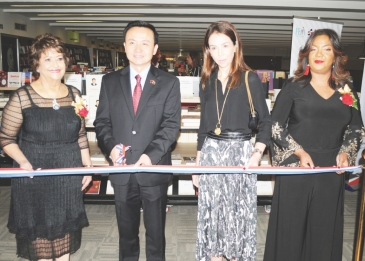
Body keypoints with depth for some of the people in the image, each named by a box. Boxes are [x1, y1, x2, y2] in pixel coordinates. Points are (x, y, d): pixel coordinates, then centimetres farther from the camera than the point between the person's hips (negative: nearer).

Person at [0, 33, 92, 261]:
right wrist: (24, 162, -21)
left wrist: (87, 165, 7)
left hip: (69, 176, 4)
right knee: (39, 231, 10)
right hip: (35, 177, -3)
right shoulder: (22, 97, -11)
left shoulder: (74, 94, 2)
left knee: (66, 228, 17)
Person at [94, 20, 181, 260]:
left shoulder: (169, 83, -1)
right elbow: (102, 121, 5)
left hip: (154, 169, -2)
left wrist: (152, 154, -21)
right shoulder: (110, 81, 6)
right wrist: (111, 146, -15)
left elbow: (171, 124, -8)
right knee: (126, 230, 18)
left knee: (156, 231, 15)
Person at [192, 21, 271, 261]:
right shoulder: (207, 81, 8)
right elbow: (204, 124, 12)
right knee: (211, 213, 9)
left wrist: (258, 152, -15)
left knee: (238, 212, 5)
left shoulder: (250, 79, -4)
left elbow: (265, 120, -1)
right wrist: (198, 161, 11)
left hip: (240, 152, -3)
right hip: (211, 152, 4)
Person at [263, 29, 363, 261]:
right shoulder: (294, 88, 0)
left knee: (325, 229, 10)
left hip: (331, 171, 3)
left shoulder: (346, 93, 8)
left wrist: (345, 152, -3)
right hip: (296, 169, -2)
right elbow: (275, 126, -3)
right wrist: (299, 152, -14)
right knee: (290, 227, 4)